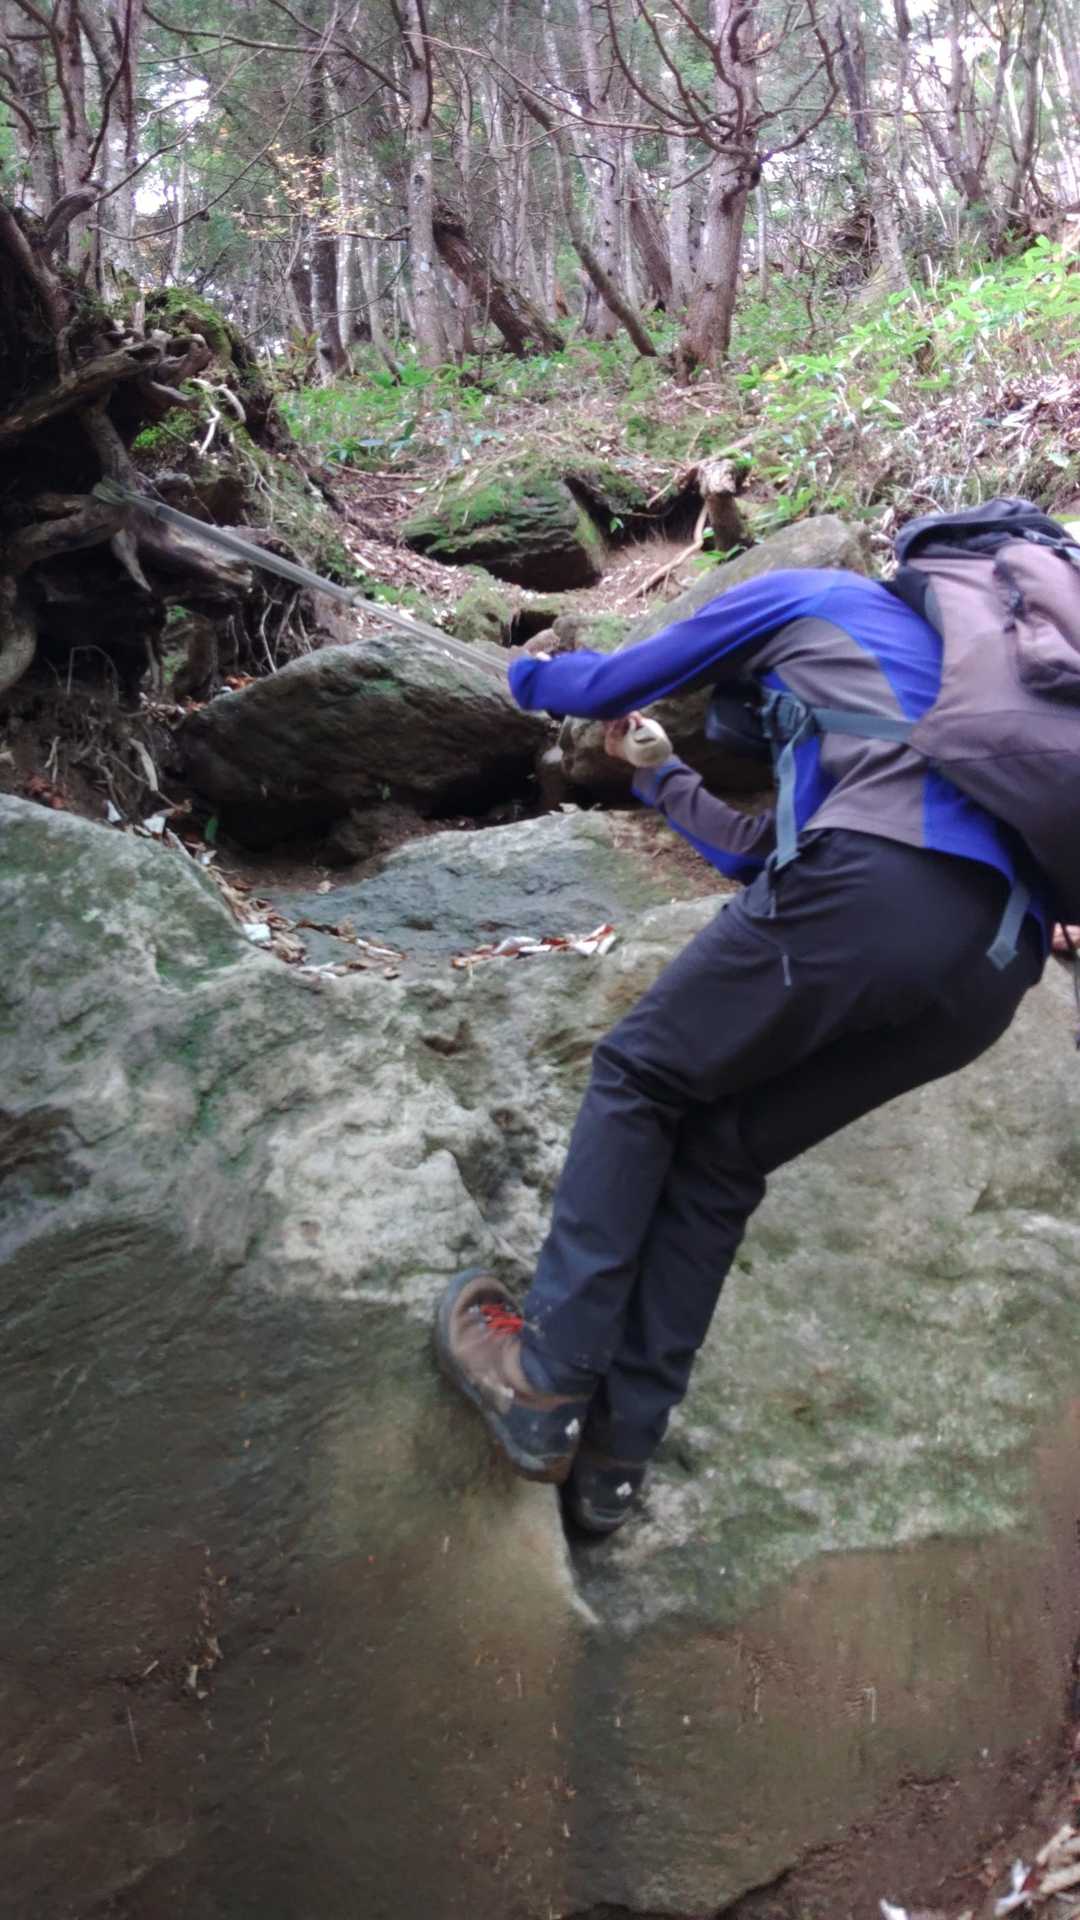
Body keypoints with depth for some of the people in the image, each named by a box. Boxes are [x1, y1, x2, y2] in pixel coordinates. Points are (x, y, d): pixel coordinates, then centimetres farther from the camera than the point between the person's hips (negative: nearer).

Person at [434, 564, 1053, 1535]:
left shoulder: (807, 594, 24)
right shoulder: (934, 670, 44)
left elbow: (610, 683, 26)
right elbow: (773, 853, 46)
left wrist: (529, 674, 49)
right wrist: (655, 773, 60)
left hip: (883, 877, -7)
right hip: (1002, 956, 7)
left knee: (639, 1079, 8)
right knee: (720, 1152, 14)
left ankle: (545, 1388, 3)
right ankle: (616, 1449, 11)